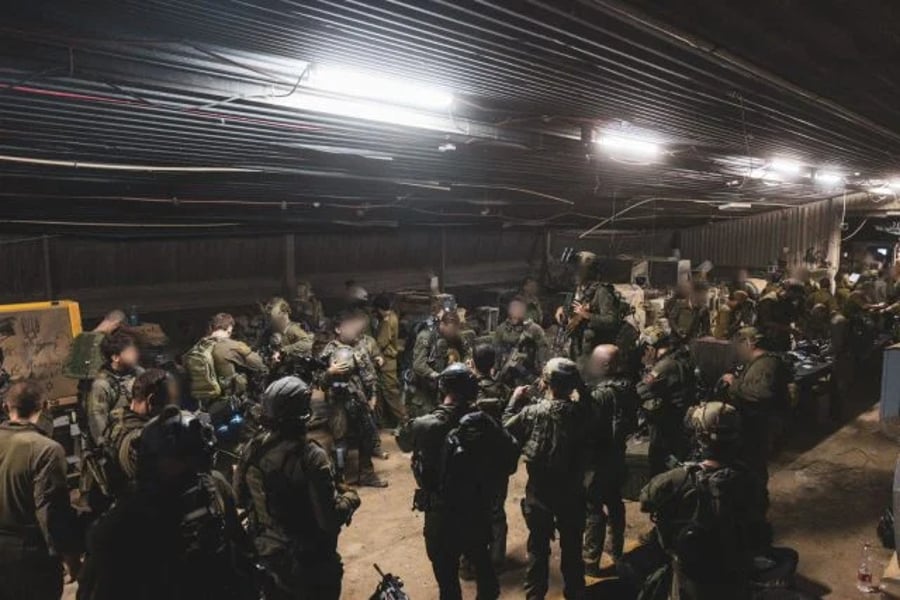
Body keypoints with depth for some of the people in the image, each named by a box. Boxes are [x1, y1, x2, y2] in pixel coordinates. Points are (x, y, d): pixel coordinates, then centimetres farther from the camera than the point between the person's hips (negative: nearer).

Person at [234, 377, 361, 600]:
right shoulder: (310, 456, -32)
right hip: (307, 558, -5)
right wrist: (350, 498, -9)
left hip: (266, 552, 6)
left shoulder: (251, 448, -12)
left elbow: (240, 497, 4)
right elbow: (330, 519, -28)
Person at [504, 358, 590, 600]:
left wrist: (514, 400, 6)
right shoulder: (582, 412, -16)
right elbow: (591, 446, -1)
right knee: (572, 545, 19)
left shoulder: (532, 412, -19)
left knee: (538, 546, 15)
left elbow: (505, 430, -6)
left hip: (540, 490, -1)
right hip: (572, 490, 1)